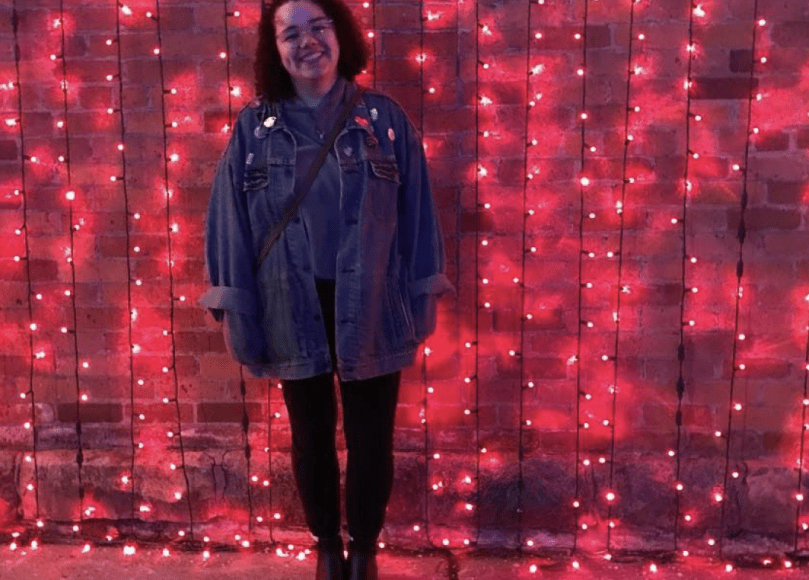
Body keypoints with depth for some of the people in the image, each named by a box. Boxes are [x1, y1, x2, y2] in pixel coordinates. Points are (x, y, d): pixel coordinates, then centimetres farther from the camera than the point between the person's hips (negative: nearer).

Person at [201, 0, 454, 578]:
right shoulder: (254, 127, -1)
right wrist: (235, 310, -2)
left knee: (371, 435, 11)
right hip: (294, 310, 1)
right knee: (311, 434, 16)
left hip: (370, 307, -1)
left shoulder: (383, 117, -3)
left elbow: (416, 212, 0)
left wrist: (422, 297, -2)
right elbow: (229, 220, 0)